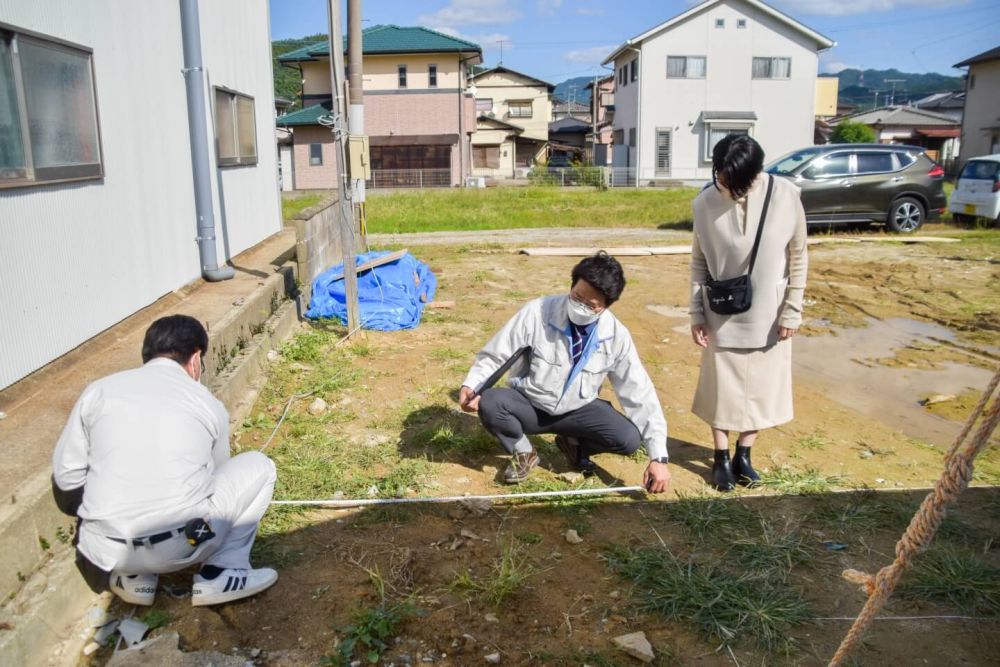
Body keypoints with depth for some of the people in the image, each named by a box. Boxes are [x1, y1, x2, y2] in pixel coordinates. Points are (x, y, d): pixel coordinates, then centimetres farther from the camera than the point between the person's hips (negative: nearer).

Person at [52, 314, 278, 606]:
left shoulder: (98, 390, 9)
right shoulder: (208, 403, 7)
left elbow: (66, 476, 10)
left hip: (104, 551, 3)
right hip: (180, 547, -3)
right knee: (259, 466, 18)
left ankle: (133, 577, 18)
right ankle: (222, 574, 10)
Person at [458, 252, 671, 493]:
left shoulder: (616, 336, -15)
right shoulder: (536, 313, -21)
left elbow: (641, 395, -13)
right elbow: (494, 356, -12)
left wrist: (658, 456, -18)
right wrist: (470, 385, -32)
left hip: (577, 411, 2)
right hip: (529, 406, -1)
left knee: (628, 438, -23)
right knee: (489, 403, -33)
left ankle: (575, 445, 10)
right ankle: (524, 453, 0)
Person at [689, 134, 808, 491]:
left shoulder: (785, 195, -14)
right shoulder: (706, 202, -12)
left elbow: (798, 258, -5)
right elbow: (699, 262, -2)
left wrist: (791, 312, -5)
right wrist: (697, 314, -4)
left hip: (767, 315, 1)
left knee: (761, 387, 11)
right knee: (721, 386, 8)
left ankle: (743, 454, 29)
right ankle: (721, 457, 25)